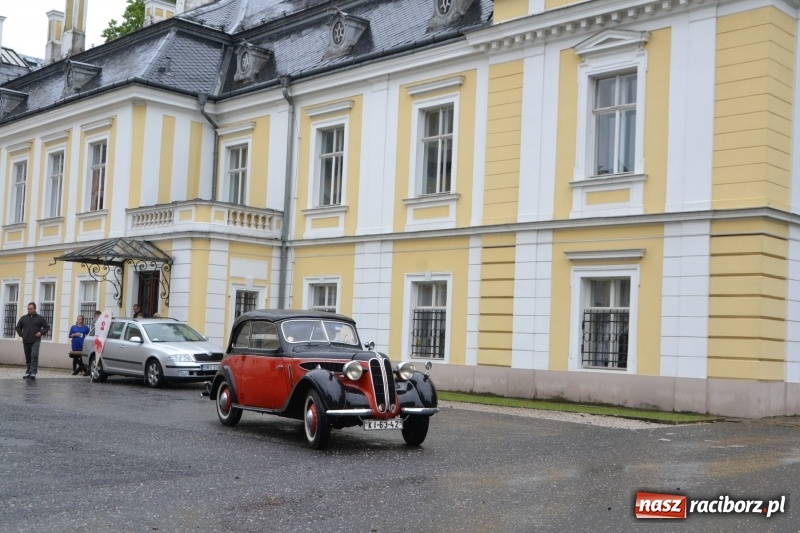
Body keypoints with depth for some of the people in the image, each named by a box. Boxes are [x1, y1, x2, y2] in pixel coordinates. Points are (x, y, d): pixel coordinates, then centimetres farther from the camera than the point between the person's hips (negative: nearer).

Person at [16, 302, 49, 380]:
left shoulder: (40, 318, 3)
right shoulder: (23, 318, 9)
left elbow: (47, 327, 8)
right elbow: (18, 327, 18)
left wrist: (41, 332, -6)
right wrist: (21, 334, 4)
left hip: (35, 341, -3)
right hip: (26, 341, 3)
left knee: (34, 356, -17)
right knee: (28, 358, 8)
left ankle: (33, 372, -17)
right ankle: (28, 372, 17)